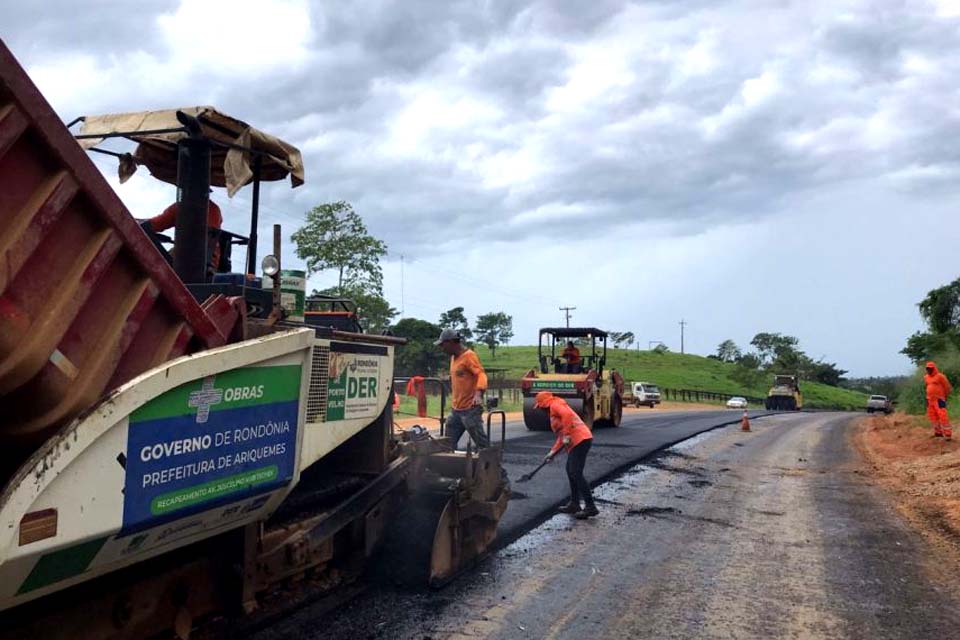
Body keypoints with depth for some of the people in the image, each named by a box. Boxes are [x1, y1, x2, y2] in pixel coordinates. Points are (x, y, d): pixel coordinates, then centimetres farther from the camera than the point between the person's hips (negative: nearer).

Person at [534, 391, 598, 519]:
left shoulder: (555, 405, -2)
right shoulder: (554, 411, 28)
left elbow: (567, 415, -23)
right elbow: (561, 436, 27)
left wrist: (566, 435, -22)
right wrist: (553, 452, 23)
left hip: (580, 440, -11)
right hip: (578, 441, 11)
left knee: (576, 474, -11)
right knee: (570, 471, 18)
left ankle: (590, 507, -11)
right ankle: (574, 504, 23)